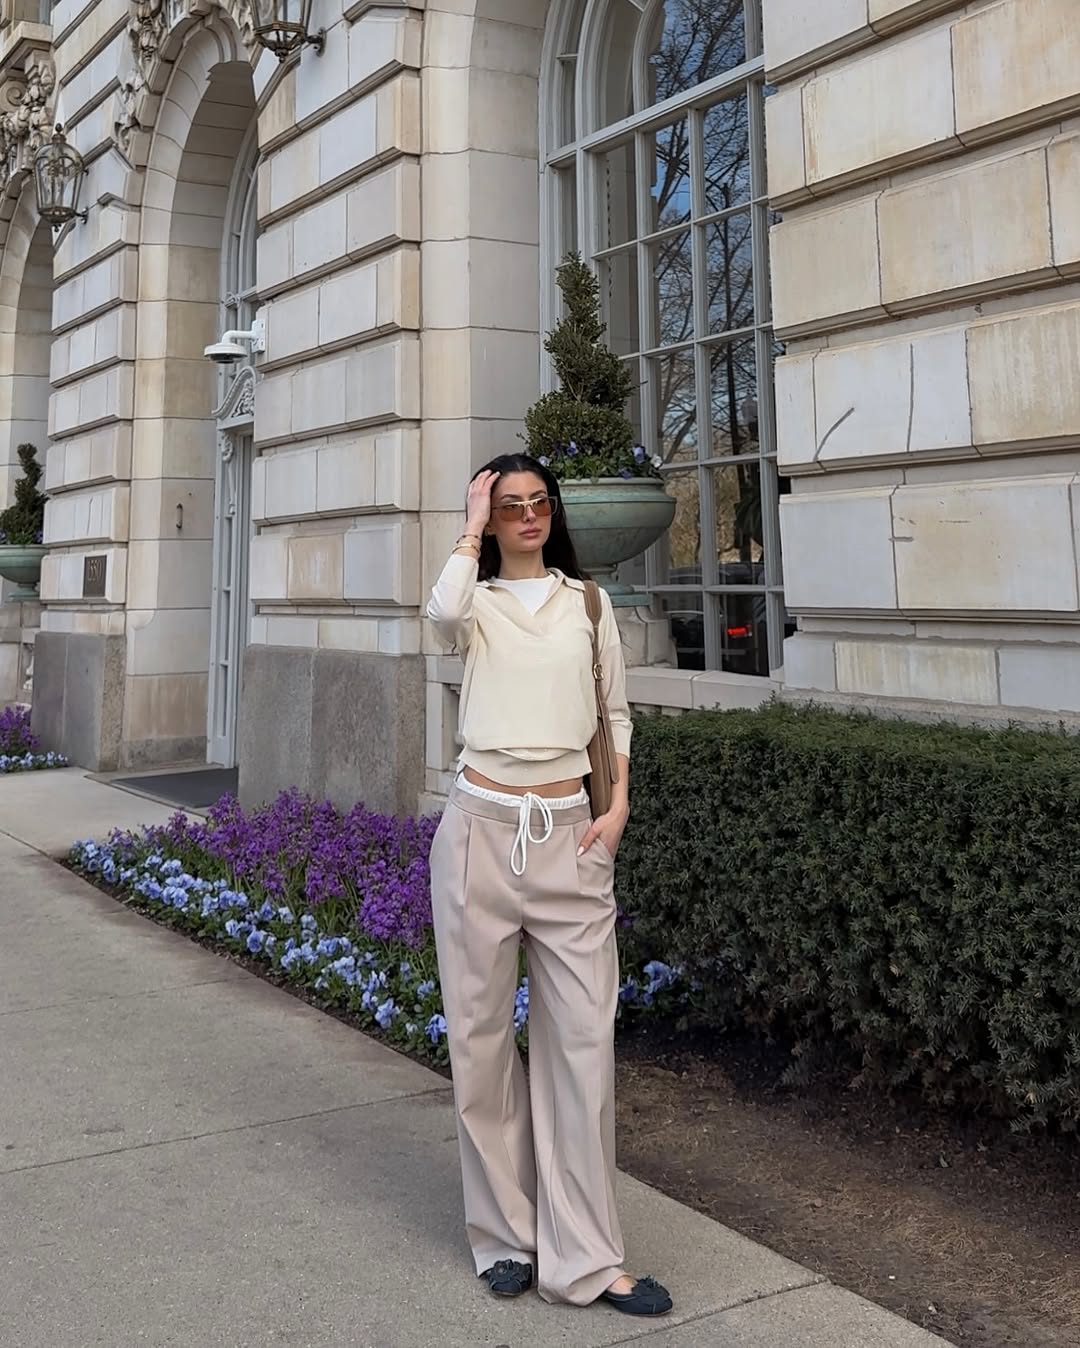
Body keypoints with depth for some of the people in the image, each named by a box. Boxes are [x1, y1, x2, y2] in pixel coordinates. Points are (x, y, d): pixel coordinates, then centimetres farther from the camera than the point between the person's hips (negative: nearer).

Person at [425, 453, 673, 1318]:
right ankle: (506, 1236, 21)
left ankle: (584, 1256, 7)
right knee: (482, 1034, 5)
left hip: (570, 832, 1)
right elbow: (444, 615, -22)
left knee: (584, 1036, -2)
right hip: (483, 827, -1)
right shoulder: (479, 603, 5)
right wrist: (472, 530, -7)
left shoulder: (588, 603, 11)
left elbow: (617, 713, 15)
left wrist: (619, 804, 2)